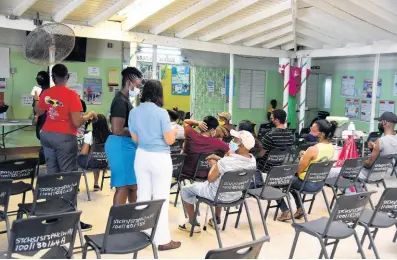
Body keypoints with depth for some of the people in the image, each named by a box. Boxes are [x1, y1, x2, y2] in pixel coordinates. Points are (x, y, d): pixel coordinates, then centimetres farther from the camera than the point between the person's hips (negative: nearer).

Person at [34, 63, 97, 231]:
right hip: (64, 138, -6)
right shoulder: (71, 95, -14)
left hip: (46, 135, 6)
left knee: (52, 174, 12)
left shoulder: (46, 94, 4)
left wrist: (36, 99, 43)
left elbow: (38, 112, 24)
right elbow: (77, 122, -19)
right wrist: (90, 115, -1)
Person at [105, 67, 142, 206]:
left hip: (126, 144, 10)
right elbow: (118, 130, -23)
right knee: (123, 186, -4)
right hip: (121, 145, -10)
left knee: (133, 184, 17)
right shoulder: (121, 101, -17)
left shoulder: (125, 100, 14)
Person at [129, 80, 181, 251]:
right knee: (161, 199, 0)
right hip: (160, 158, -5)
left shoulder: (134, 113, 3)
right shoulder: (161, 112, -13)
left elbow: (135, 139, 11)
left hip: (142, 156, 6)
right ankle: (163, 240, 6)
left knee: (143, 196, 13)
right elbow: (169, 140, -11)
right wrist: (174, 132, 10)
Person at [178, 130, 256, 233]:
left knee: (185, 190, 12)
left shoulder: (226, 161, -34)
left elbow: (210, 179, -20)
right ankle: (217, 219, 42)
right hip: (237, 195, 7)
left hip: (220, 196, -7)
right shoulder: (252, 159, -11)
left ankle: (193, 224, 21)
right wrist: (219, 159, 4)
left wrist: (214, 164, -4)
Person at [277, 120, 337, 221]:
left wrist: (302, 157, -3)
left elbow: (299, 170, -20)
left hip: (308, 184, -8)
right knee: (293, 179, 32)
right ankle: (299, 209, 27)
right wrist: (306, 157, 6)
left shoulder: (313, 149, -29)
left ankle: (286, 212, 10)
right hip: (320, 183, 8)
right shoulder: (331, 147, -3)